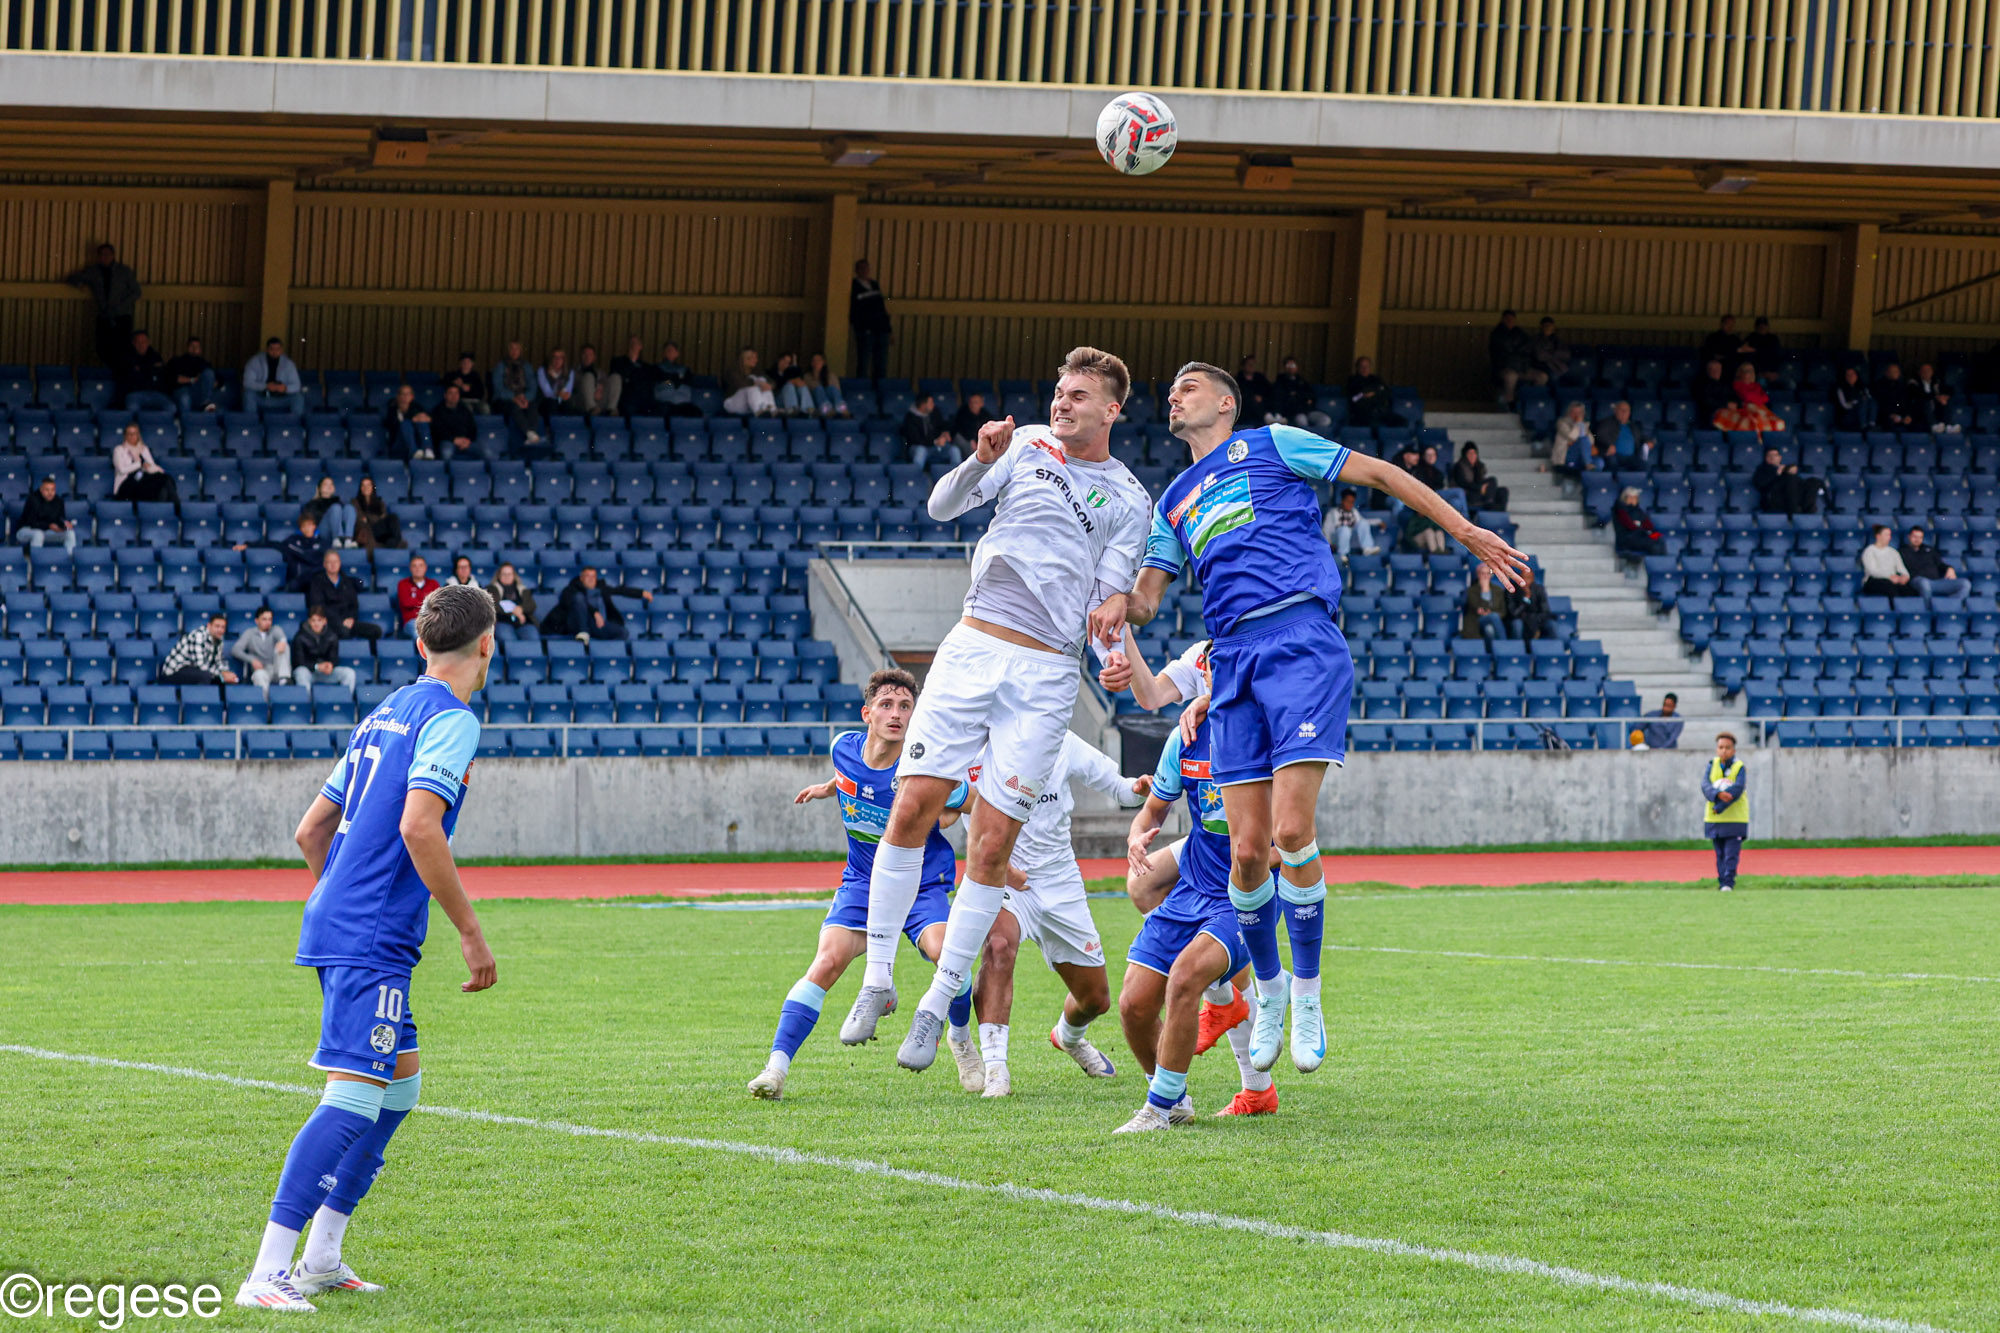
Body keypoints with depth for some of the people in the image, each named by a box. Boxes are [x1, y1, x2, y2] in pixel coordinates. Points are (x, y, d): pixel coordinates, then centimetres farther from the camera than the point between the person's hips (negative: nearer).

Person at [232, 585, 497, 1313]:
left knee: (399, 1083, 18)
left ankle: (320, 1258, 19)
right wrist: (471, 931, -17)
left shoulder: (387, 714, 18)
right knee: (355, 1098, -15)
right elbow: (418, 827, -22)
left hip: (337, 923, 10)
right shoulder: (451, 718, -9)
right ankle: (267, 1273, -22)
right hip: (373, 940, -10)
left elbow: (311, 830, 22)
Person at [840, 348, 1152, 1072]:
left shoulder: (1128, 500, 8)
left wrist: (1109, 617, -19)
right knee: (910, 810, -7)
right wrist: (982, 461, -16)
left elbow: (1108, 602, 4)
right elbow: (943, 505, 2)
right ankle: (878, 979, 4)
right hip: (972, 650, 1)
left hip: (1046, 675, -1)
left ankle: (937, 1005, 3)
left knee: (992, 847, -6)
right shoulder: (1028, 445, 10)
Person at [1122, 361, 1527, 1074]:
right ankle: (1266, 993, 18)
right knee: (1248, 850, -4)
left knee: (1291, 831, -18)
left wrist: (1466, 533, 6)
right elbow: (1141, 600, 23)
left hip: (1302, 643, -5)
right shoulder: (1174, 502, 26)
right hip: (1234, 661, 5)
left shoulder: (1270, 446, 12)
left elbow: (1379, 474, 12)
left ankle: (1307, 995, -2)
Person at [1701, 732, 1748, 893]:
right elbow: (1705, 785, -8)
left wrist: (1719, 807, -23)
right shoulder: (1712, 765, 7)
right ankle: (1722, 882, 15)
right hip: (1714, 819, 4)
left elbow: (1738, 789, -17)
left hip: (1735, 819, -4)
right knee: (1720, 854, 8)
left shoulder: (1739, 767, -3)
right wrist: (1718, 795, -29)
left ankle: (1728, 882, -12)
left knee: (1731, 853, -11)